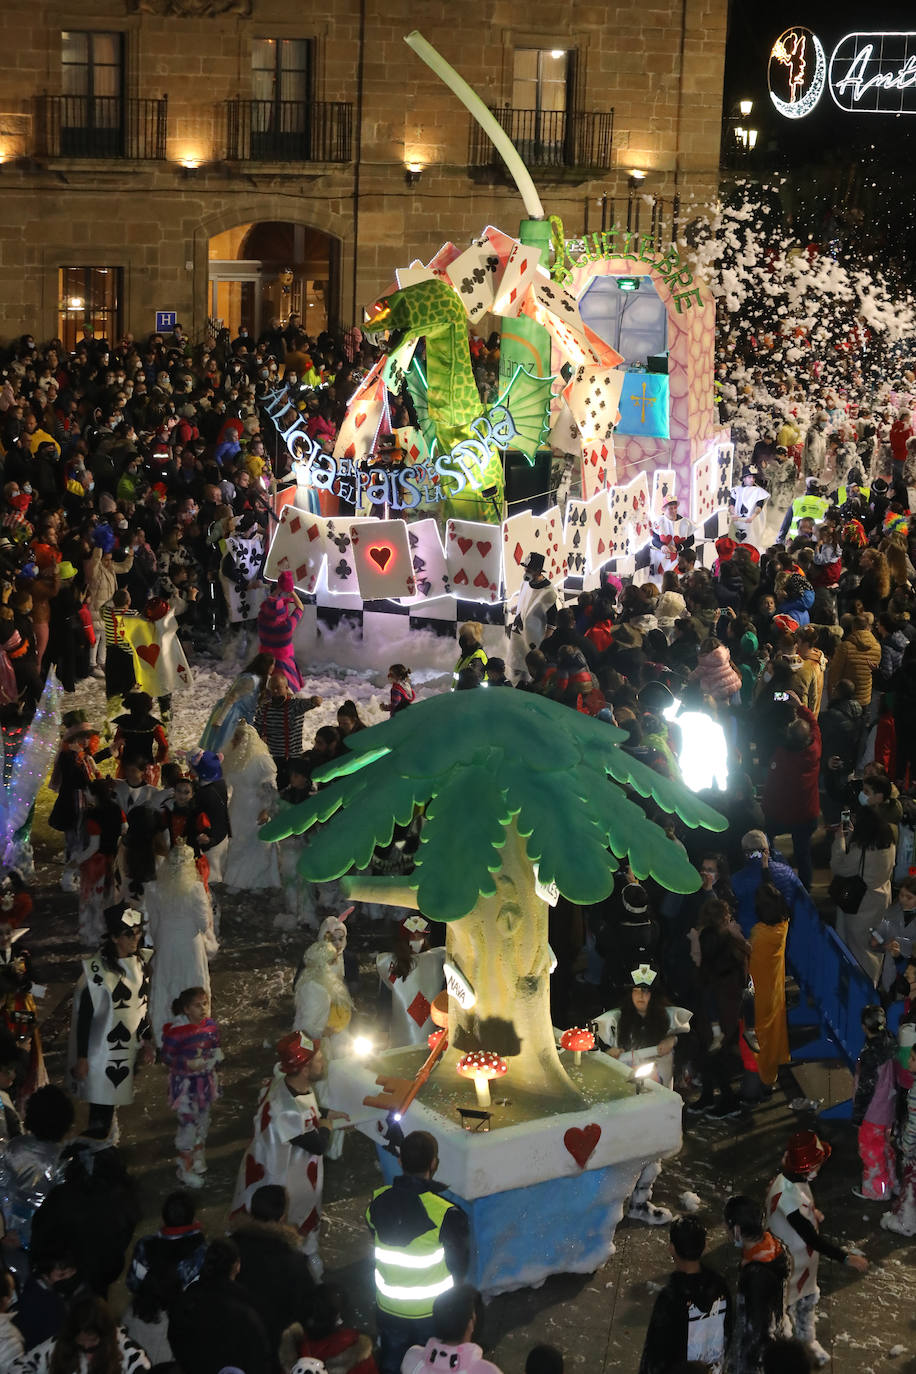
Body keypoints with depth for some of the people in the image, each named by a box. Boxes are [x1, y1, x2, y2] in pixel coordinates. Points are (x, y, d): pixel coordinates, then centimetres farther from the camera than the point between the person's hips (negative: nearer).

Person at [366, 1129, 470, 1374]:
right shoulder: (446, 1213, -27)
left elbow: (375, 1246, 2)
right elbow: (458, 1267, -14)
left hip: (388, 1307, 3)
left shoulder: (378, 1201, -13)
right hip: (432, 1314, -3)